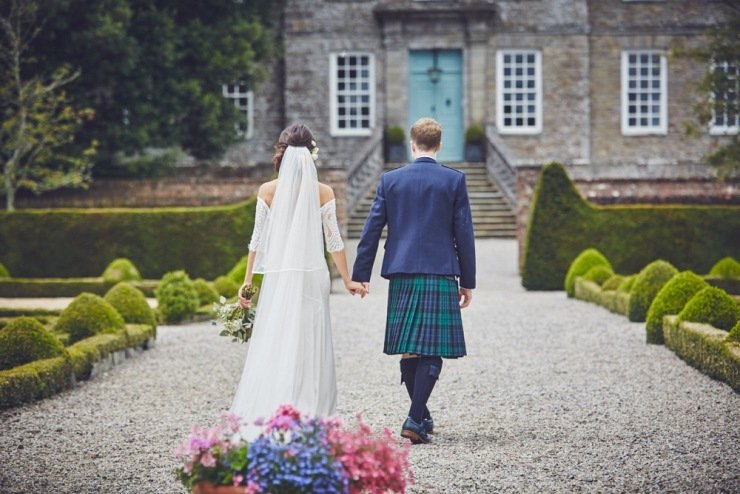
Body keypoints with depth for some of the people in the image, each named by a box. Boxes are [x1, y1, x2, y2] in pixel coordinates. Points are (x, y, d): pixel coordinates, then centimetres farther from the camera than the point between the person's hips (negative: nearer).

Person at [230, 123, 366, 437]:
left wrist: (247, 279, 8)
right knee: (309, 348, 4)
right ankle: (307, 418, 2)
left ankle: (264, 417, 0)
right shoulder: (323, 193, -1)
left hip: (277, 276, 0)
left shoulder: (267, 191, -1)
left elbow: (257, 239, 1)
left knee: (272, 348, 3)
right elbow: (333, 241, 1)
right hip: (313, 276, 0)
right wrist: (347, 280, 10)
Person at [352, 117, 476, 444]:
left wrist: (361, 275, 9)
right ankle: (414, 420, -12)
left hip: (401, 275, 3)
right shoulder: (454, 180, -1)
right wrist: (467, 282, 6)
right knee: (431, 351, -2)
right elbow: (464, 234, 0)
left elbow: (372, 229, 3)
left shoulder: (390, 180, 4)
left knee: (409, 350, 13)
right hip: (440, 275, -3)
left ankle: (422, 417, 23)